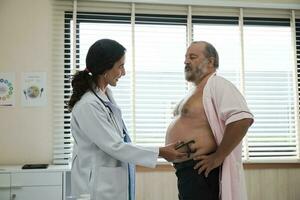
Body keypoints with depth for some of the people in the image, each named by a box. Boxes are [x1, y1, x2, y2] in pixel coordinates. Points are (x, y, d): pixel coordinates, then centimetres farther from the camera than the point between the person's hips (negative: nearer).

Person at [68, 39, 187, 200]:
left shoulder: (106, 94, 4)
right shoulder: (87, 105, -22)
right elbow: (115, 146, -21)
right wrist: (160, 152, -16)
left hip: (115, 180, 8)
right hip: (98, 185, -8)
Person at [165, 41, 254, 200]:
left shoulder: (216, 84, -14)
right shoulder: (198, 90, 17)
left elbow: (242, 119, -28)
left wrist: (217, 158, -23)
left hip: (200, 171, -9)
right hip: (186, 170, 10)